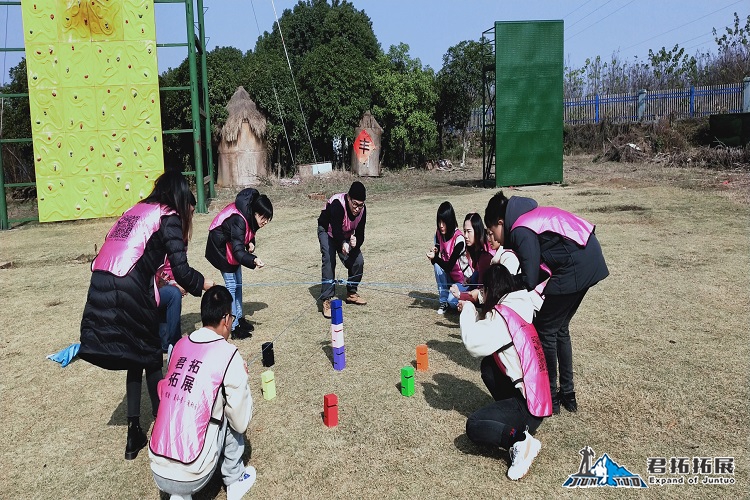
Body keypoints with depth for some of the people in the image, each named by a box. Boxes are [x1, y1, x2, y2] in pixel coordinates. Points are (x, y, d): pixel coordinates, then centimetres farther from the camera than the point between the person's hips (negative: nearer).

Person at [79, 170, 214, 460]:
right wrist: (205, 284, 12)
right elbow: (181, 270, -7)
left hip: (100, 288, 6)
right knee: (152, 361, 12)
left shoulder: (134, 211, 23)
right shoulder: (168, 218, 2)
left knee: (135, 361, 19)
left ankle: (134, 436, 24)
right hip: (130, 294, -6)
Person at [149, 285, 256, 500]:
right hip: (191, 476, -5)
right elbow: (240, 423, -3)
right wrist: (242, 378, 11)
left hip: (157, 469, 5)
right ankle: (234, 481, 24)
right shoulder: (229, 356, -11)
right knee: (231, 419, 13)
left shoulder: (180, 345, 5)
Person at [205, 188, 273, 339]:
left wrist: (251, 243, -13)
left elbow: (248, 234, 8)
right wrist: (253, 260, -58)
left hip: (232, 246, 9)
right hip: (221, 249, -9)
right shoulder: (238, 220, -37)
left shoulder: (250, 217, -11)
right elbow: (238, 251, -42)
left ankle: (239, 318, 25)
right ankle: (234, 328, -5)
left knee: (238, 283, 13)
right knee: (231, 285, -9)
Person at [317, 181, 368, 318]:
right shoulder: (337, 204, -40)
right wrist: (343, 244, -65)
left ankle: (351, 293, 14)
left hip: (346, 234, 5)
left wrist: (356, 242, -46)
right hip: (327, 231, -5)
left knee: (358, 261, -8)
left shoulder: (362, 210, -24)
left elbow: (360, 234, -23)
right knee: (329, 260, -25)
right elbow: (335, 230, -47)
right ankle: (326, 300, -23)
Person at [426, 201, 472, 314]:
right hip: (449, 276, 6)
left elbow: (449, 266, -27)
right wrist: (434, 253, -29)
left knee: (452, 301, -30)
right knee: (437, 265, -24)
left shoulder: (459, 239, -24)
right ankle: (443, 302, -13)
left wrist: (435, 258, -43)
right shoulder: (439, 235, -6)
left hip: (464, 280, -6)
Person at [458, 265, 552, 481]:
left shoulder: (503, 315, -17)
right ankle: (508, 412, 16)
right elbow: (488, 331, 19)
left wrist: (468, 312, -9)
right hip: (537, 394, 10)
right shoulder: (516, 310, 10)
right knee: (488, 365, 21)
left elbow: (473, 344, -25)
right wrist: (472, 313, 11)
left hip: (530, 406, -10)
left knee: (473, 426, -14)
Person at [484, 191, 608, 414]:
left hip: (574, 268, -10)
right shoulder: (528, 217, 15)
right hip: (589, 261, 10)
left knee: (545, 331, 3)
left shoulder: (521, 231, -14)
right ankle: (567, 394, 28)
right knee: (560, 328, 19)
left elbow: (529, 282, -17)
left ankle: (550, 398, 13)